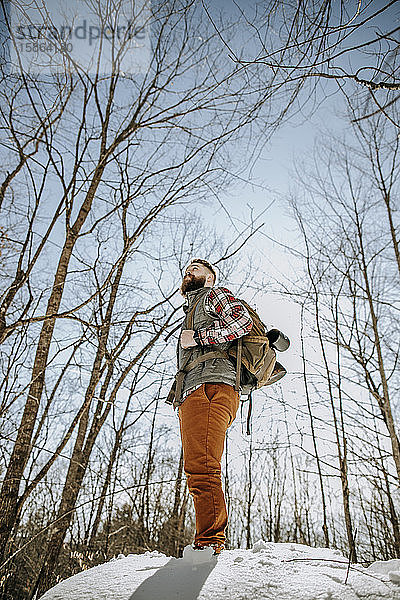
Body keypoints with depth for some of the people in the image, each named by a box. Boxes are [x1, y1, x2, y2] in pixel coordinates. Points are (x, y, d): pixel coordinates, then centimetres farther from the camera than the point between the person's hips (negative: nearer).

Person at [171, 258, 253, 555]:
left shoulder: (216, 295, 15)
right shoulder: (191, 313, 40)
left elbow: (243, 321, -7)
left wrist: (198, 337, -6)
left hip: (212, 385, -9)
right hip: (191, 397, 9)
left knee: (201, 467, -21)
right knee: (200, 472, 2)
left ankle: (209, 542, -21)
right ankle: (212, 543, 4)